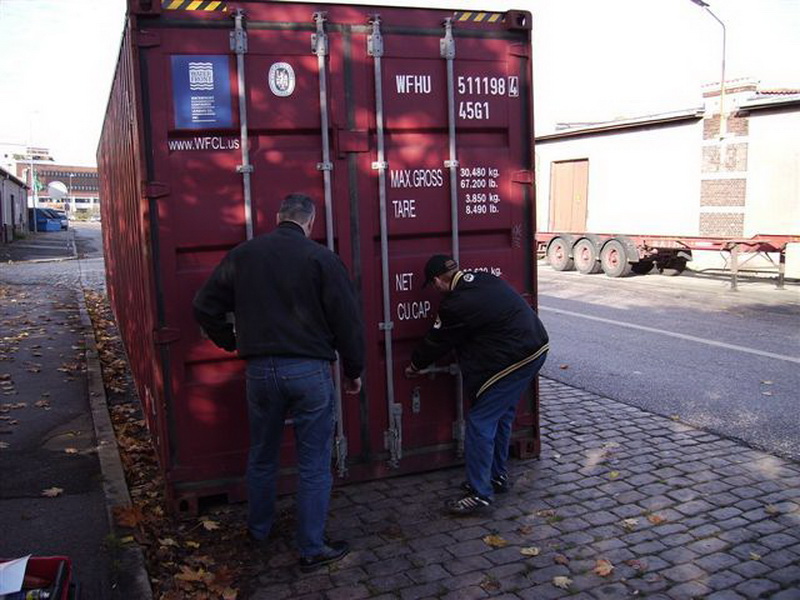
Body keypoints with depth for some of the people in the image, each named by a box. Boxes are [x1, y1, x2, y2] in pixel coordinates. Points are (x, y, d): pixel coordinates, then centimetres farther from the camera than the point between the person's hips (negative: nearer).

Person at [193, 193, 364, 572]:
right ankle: (312, 549, 17)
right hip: (310, 370, -4)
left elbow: (204, 307, 7)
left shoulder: (243, 254, 3)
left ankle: (258, 529, 39)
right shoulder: (321, 258, -8)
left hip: (260, 370, 4)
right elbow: (348, 320, -8)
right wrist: (354, 370, 4)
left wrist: (231, 343, 19)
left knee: (262, 457, 22)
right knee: (313, 464, 8)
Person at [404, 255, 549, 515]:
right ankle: (498, 476, 33)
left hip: (512, 361, -10)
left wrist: (415, 364, 17)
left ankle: (480, 492, 2)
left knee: (480, 421, -3)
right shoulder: (485, 279, 9)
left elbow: (438, 341, -1)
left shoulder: (456, 305, -16)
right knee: (502, 416, 21)